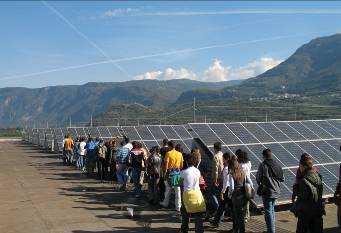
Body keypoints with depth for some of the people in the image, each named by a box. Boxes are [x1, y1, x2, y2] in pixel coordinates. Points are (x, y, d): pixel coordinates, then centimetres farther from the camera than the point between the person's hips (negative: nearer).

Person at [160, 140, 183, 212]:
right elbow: (181, 165, 7)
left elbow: (166, 164, -13)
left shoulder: (168, 153, -9)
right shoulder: (180, 154, 4)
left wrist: (165, 173, -8)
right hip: (178, 173, 3)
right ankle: (178, 207, 7)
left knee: (168, 189, 14)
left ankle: (165, 203, 30)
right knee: (178, 190, 5)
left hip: (170, 172, -3)